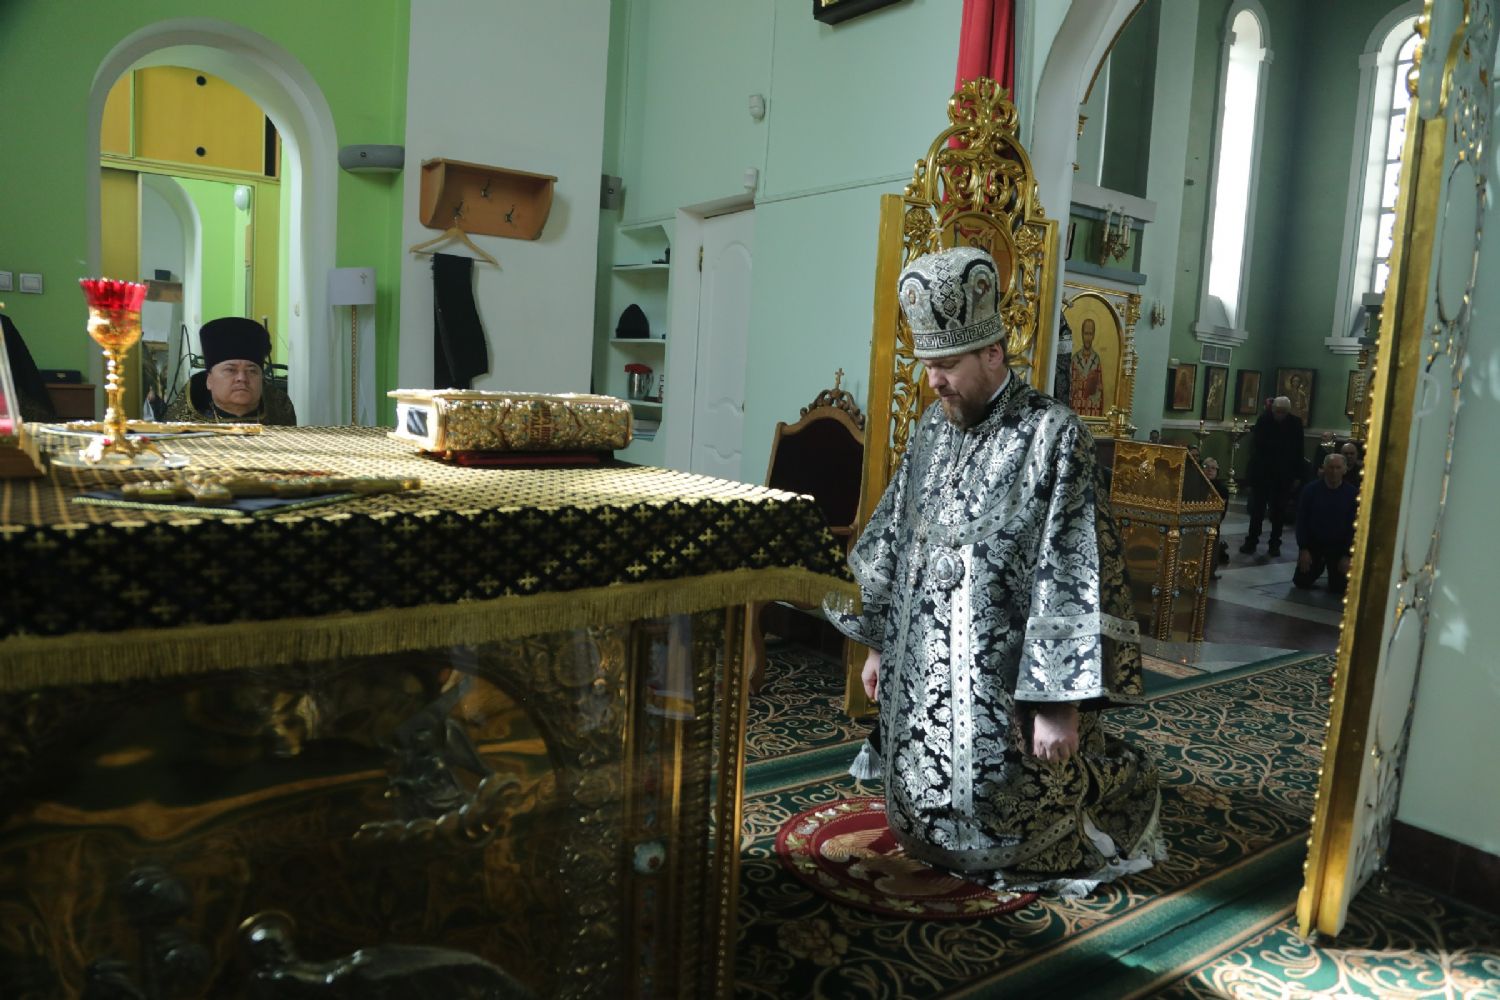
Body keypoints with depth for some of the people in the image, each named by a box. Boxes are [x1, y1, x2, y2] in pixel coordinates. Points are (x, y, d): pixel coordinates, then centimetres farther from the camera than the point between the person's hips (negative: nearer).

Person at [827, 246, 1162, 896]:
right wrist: (877, 643, 15)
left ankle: (1122, 782, 34)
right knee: (921, 815, 16)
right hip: (919, 674, 7)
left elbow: (1073, 576, -18)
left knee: (1009, 826, 6)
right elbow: (892, 538, 14)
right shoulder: (932, 429, 7)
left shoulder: (1052, 435, -15)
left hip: (1002, 681, -6)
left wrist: (1062, 701, -20)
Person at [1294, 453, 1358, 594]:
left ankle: (1334, 573, 33)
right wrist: (1303, 549, -13)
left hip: (1339, 547, 0)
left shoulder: (1352, 494, -11)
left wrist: (1347, 555, -13)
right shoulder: (1310, 489, -11)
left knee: (1339, 588, -1)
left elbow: (1354, 526, -9)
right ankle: (1317, 568, 35)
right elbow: (1301, 520, -8)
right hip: (1312, 543, 0)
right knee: (1302, 583, 3)